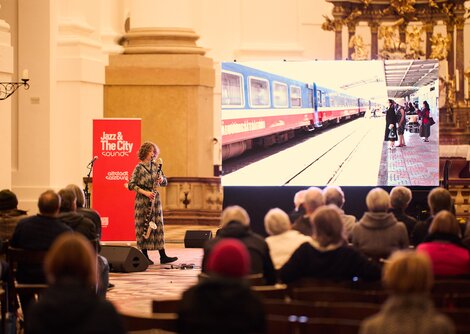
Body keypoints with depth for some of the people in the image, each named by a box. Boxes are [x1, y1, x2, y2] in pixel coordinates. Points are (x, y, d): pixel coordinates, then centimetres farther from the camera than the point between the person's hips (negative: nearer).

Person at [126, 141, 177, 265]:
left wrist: (162, 180, -9)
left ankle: (163, 256, 4)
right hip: (143, 200, -5)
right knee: (143, 227, -2)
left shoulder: (156, 166, 10)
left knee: (158, 226, 4)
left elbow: (165, 183, 15)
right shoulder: (139, 168, -6)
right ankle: (144, 256, 5)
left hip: (155, 200, 5)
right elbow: (131, 185, -12)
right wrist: (145, 192, -21)